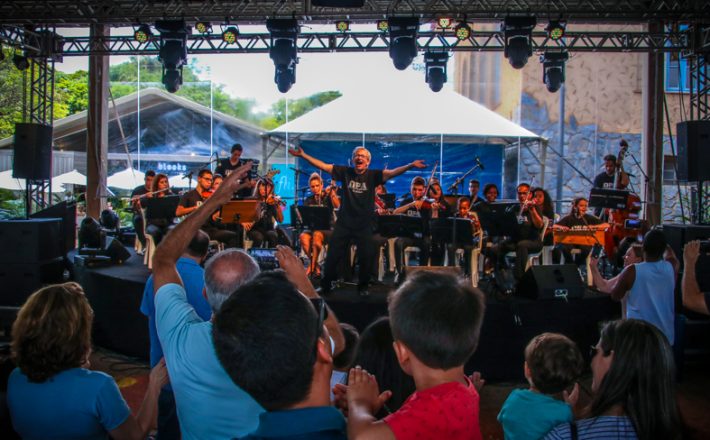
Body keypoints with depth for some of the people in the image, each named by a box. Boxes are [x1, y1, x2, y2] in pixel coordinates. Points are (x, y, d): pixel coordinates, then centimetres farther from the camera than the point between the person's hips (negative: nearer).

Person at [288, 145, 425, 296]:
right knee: (333, 255, 7)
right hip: (343, 223, 1)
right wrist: (303, 155, -10)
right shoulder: (345, 172, -1)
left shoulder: (373, 175, -5)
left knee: (366, 257, 4)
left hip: (364, 225, -1)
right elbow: (323, 166, -3)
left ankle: (363, 287, 26)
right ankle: (325, 285, 24)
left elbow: (392, 172, -17)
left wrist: (411, 165, -32)